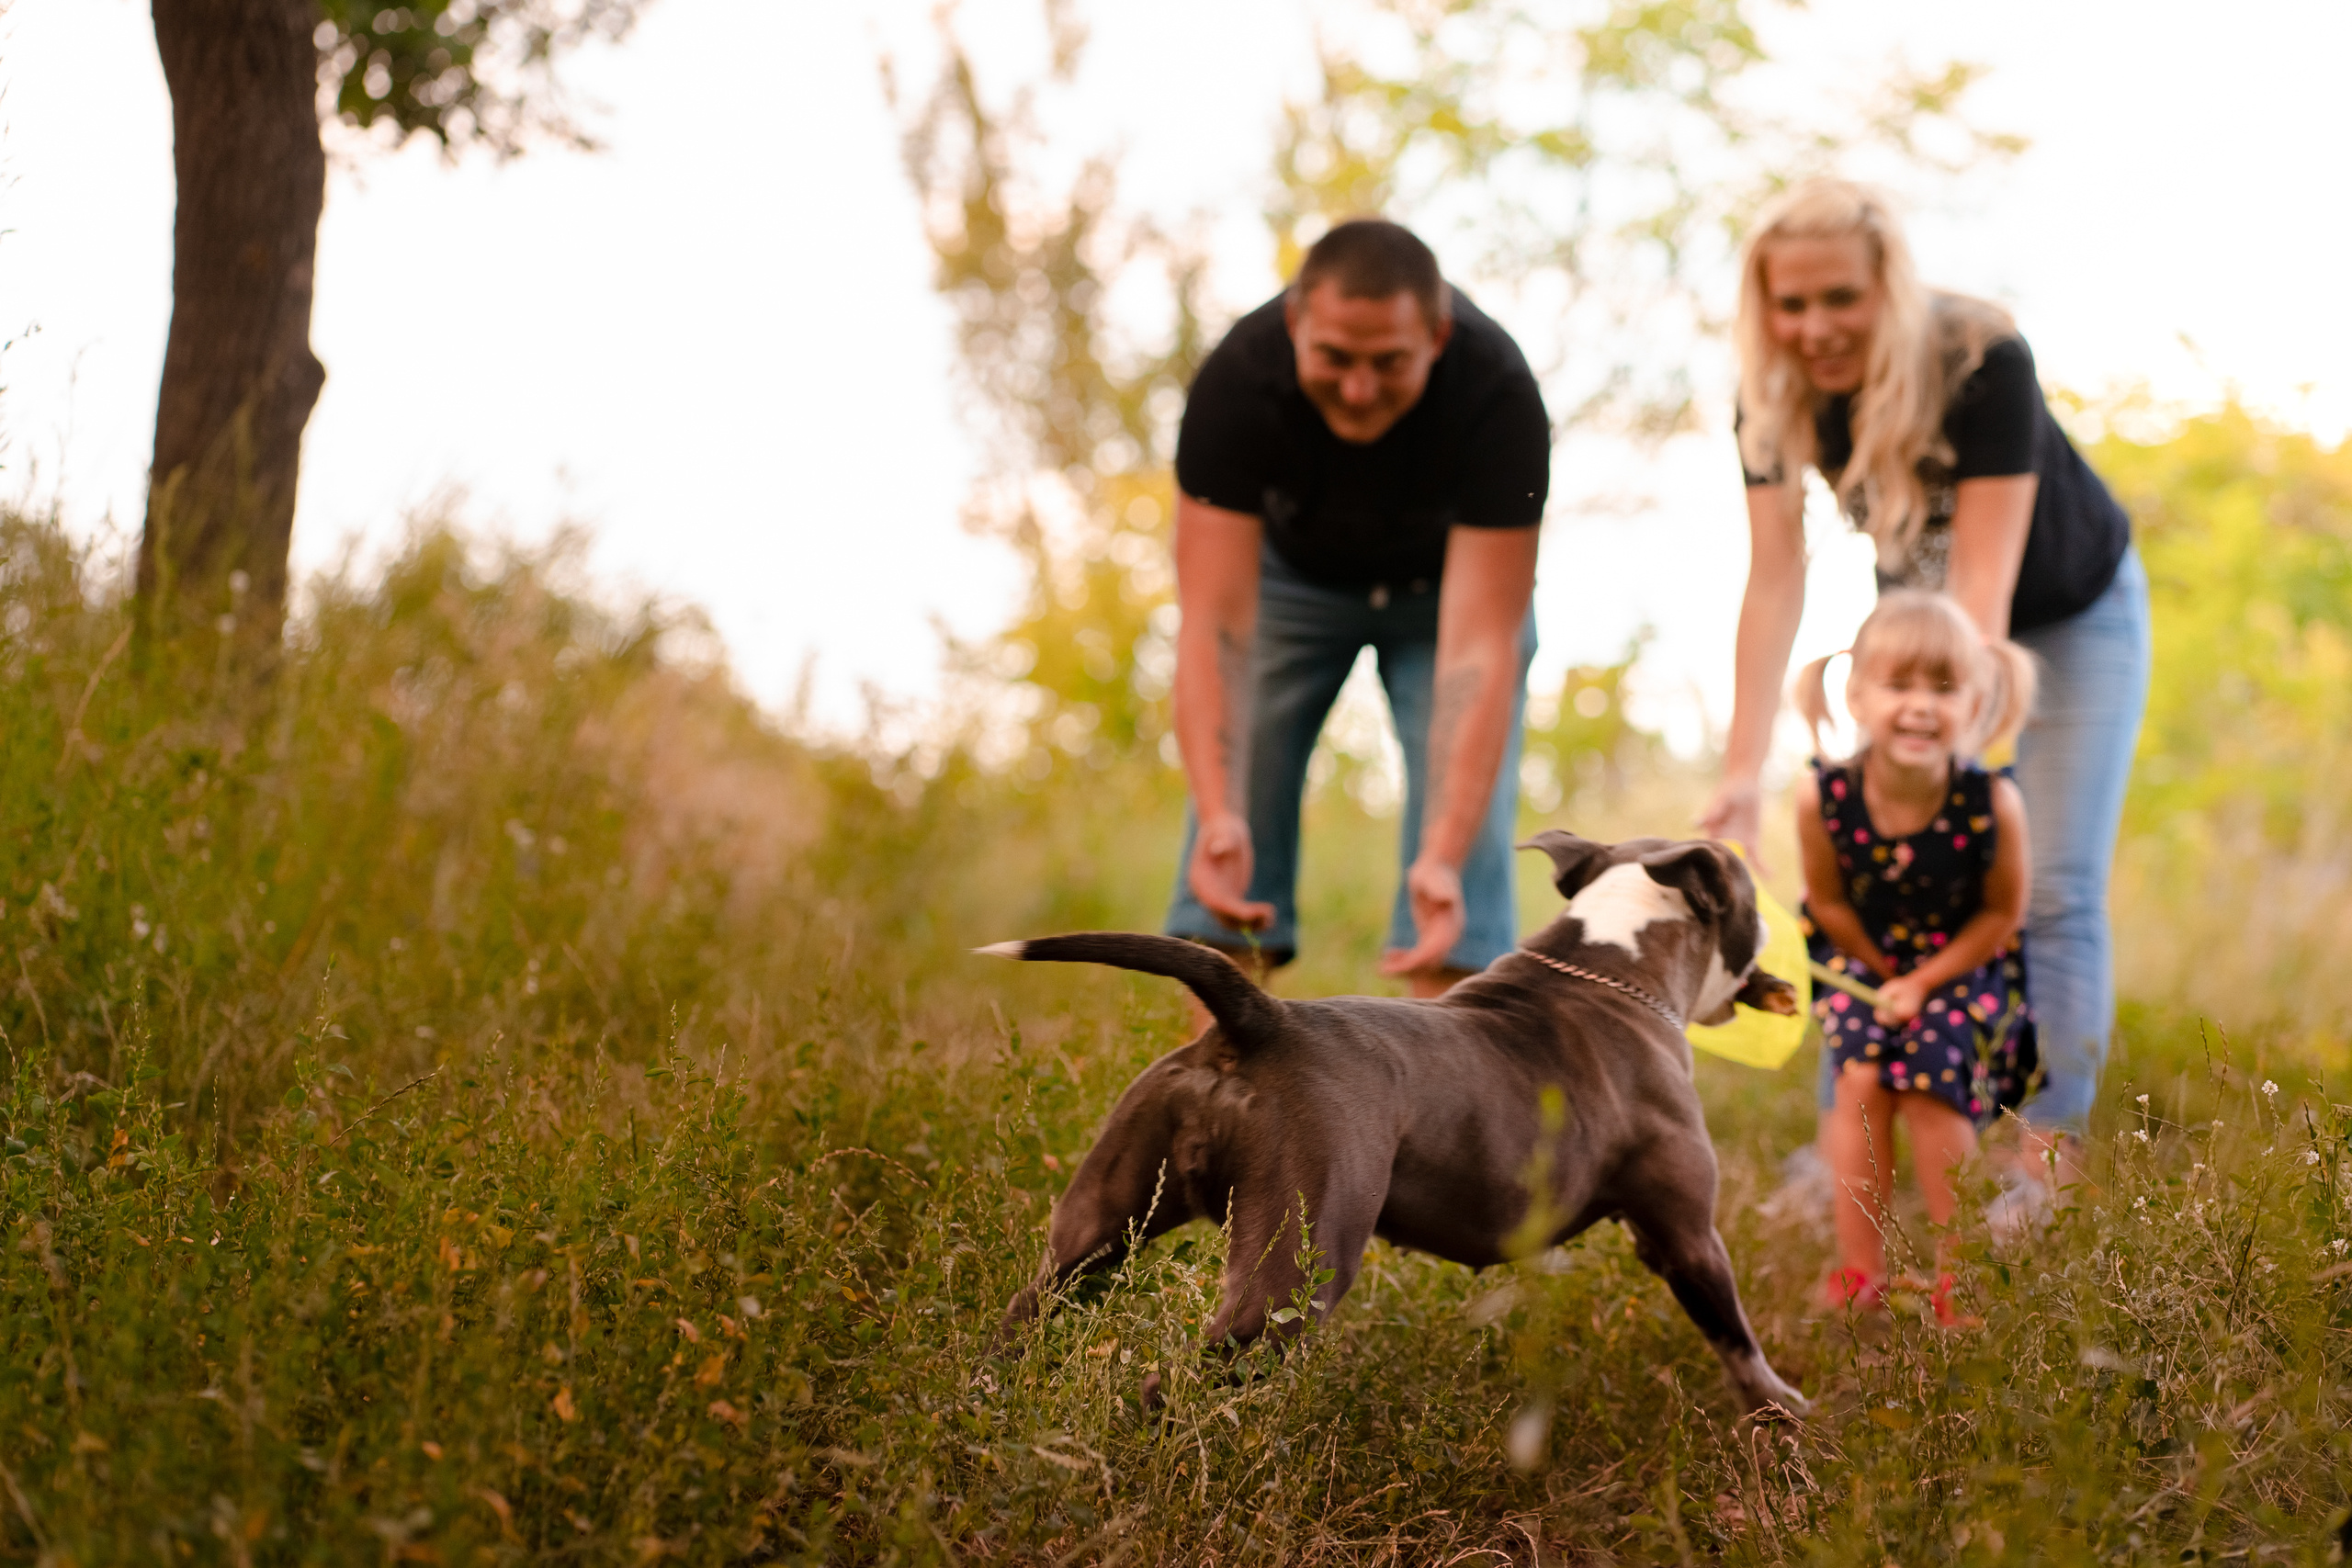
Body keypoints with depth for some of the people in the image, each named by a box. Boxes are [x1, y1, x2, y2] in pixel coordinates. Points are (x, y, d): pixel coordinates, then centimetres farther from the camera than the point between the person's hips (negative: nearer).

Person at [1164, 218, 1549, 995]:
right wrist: (1218, 815, -52)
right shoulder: (1238, 380, -36)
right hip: (1290, 563, 1)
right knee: (1237, 816, -9)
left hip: (1450, 574, -1)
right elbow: (1213, 625, -37)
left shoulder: (1499, 396, -38)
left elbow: (1478, 648, -41)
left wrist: (1444, 857, -52)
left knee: (1470, 824, -14)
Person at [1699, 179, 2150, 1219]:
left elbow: (1985, 585, -38)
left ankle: (2045, 1168, -5)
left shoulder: (1983, 363, -36)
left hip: (2070, 617, -4)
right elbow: (1775, 584, -22)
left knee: (2052, 892, -10)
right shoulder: (1773, 397, -22)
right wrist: (1743, 771, -28)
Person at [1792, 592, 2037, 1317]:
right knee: (1860, 1080, -15)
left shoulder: (1993, 805, -29)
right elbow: (1828, 902, -7)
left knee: (1931, 1084, -17)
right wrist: (1886, 977, -1)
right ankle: (1861, 1270, -2)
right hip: (1864, 963, 2)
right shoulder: (1822, 797, -26)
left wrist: (1926, 982, -14)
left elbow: (2001, 913, -12)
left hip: (1964, 966, -2)